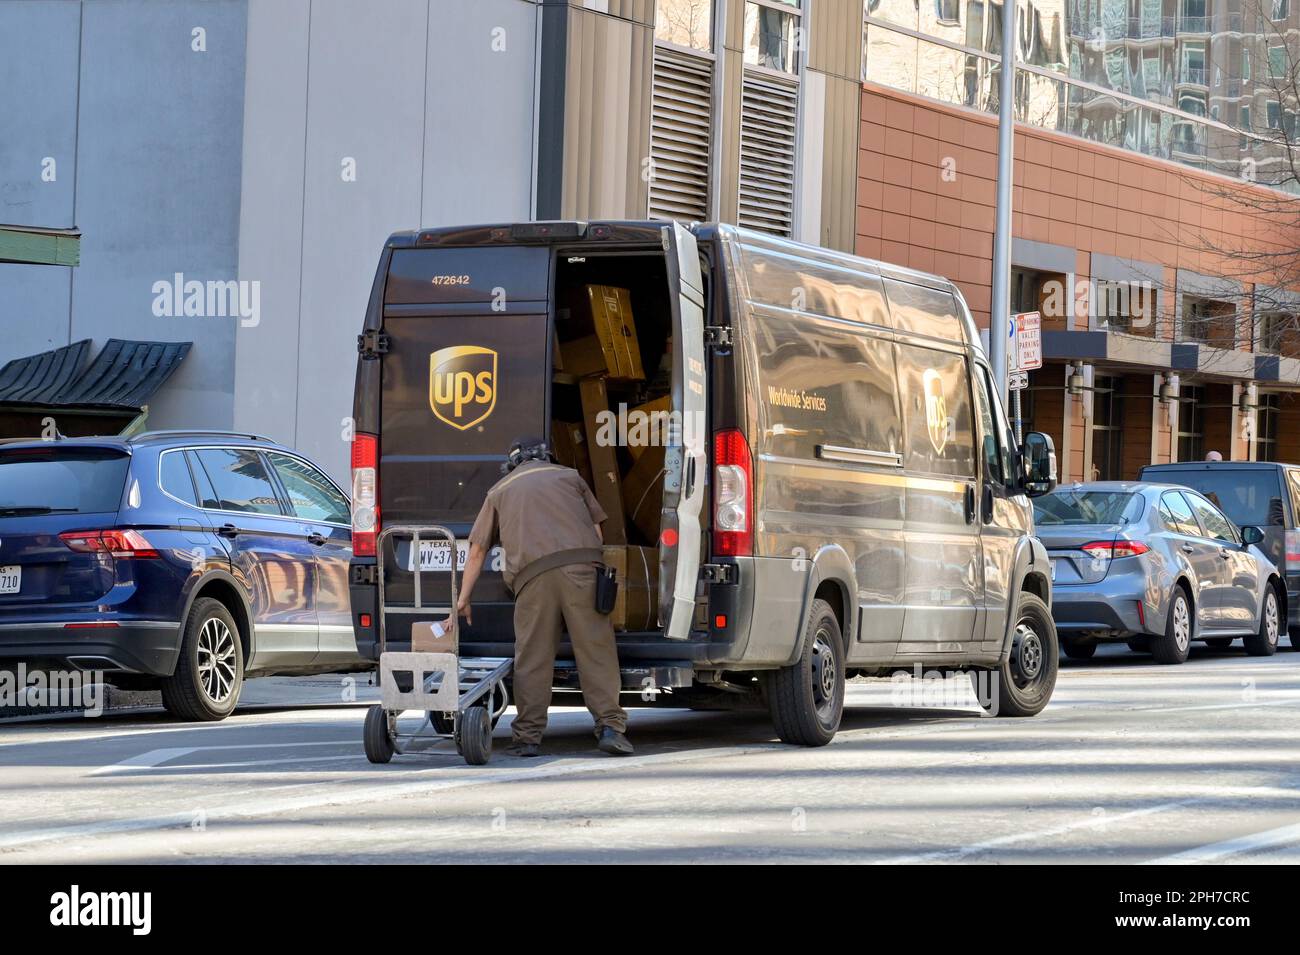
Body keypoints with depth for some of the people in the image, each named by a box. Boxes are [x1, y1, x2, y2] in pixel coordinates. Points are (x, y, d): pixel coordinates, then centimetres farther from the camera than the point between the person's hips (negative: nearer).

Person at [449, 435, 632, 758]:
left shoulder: (499, 491, 26)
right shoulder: (568, 476, 26)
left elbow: (476, 552, 22)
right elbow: (597, 532, 20)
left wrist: (462, 601, 26)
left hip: (533, 574, 0)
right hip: (581, 566, 0)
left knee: (532, 659, 4)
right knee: (596, 650, 0)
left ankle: (528, 736, 3)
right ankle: (610, 727, -6)